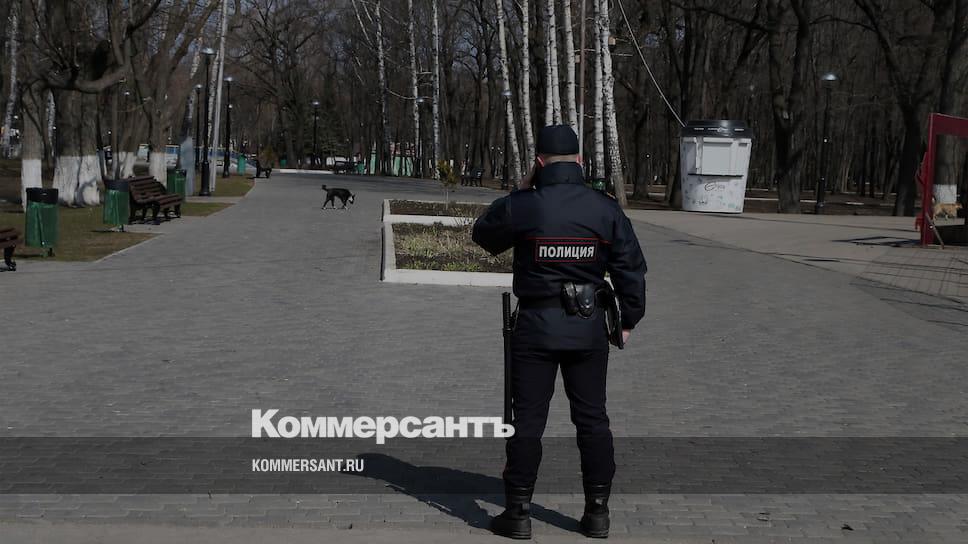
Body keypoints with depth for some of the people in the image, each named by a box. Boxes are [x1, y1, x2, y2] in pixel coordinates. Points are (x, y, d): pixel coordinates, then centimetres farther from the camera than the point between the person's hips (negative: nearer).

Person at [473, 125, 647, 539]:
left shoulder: (521, 207, -10)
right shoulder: (605, 208, -3)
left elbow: (484, 234, 10)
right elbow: (631, 268, 1)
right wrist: (629, 320, 13)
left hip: (536, 326, -2)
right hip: (589, 327, 2)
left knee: (527, 421, 5)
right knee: (592, 419, 11)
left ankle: (518, 513, 8)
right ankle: (597, 512, 15)